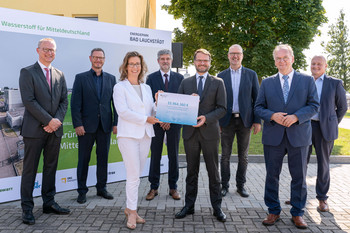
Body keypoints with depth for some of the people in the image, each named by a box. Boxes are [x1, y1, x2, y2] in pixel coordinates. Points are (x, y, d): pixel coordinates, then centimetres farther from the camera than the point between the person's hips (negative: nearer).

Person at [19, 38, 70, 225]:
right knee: (30, 169, 2)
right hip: (34, 129, -5)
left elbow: (64, 101, 10)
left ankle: (49, 203, 22)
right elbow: (28, 101, -11)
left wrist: (57, 120, -7)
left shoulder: (59, 75, 13)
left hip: (55, 129, 5)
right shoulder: (27, 72, -2)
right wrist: (49, 120, -15)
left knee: (51, 167, 11)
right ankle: (27, 208, 12)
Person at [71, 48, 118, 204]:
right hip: (86, 126, -2)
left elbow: (115, 102, 7)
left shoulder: (111, 78, 9)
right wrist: (77, 124, -11)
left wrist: (116, 122, 0)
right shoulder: (81, 78, 2)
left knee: (103, 158, 10)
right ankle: (82, 191, 17)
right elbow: (75, 103, -3)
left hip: (105, 125, 3)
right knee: (83, 159, 5)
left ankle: (101, 188, 23)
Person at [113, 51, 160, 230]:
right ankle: (132, 212, 6)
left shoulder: (146, 88, 16)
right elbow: (123, 111, -12)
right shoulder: (120, 87, -1)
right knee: (133, 175, -6)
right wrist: (145, 119, -14)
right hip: (128, 135, -5)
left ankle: (130, 208, 21)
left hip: (145, 135, 5)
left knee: (136, 175, 10)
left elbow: (152, 110, 13)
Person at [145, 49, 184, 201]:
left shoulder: (179, 78, 6)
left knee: (173, 155, 7)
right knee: (155, 155, 4)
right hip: (156, 121, 0)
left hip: (174, 122, 1)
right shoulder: (151, 78, 5)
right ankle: (154, 187, 14)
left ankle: (173, 187, 17)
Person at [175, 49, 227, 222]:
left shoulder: (218, 83, 4)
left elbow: (222, 109, -2)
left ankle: (217, 207, 17)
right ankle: (189, 206, 21)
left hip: (209, 132, -2)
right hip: (190, 132, 2)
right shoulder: (185, 83, 11)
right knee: (192, 171, 10)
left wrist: (206, 118, -16)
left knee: (213, 172, 5)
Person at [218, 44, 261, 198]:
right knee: (225, 155, 5)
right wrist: (216, 120, 0)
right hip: (227, 120, 0)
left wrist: (258, 120, -3)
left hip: (245, 120, 0)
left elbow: (257, 99, 3)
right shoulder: (221, 76, 6)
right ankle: (224, 185, 17)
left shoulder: (251, 74, 5)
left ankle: (240, 185, 21)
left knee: (243, 156, 8)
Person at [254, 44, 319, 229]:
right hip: (273, 136, 1)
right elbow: (258, 107, 6)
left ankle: (297, 213, 21)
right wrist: (272, 116, -13)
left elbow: (314, 105, 0)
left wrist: (296, 117, -16)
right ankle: (273, 212, 21)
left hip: (298, 136, -1)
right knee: (272, 175, 7)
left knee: (299, 177, 6)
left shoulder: (307, 80, 6)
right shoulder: (267, 83, 9)